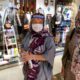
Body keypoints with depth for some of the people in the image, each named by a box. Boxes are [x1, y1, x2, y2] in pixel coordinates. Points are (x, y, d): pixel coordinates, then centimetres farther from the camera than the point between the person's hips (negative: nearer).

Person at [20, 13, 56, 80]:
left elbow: (50, 55, -23)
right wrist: (23, 53, -14)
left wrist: (32, 56, -26)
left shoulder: (48, 38, -19)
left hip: (42, 71, -5)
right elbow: (23, 46, 8)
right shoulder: (29, 34, -3)